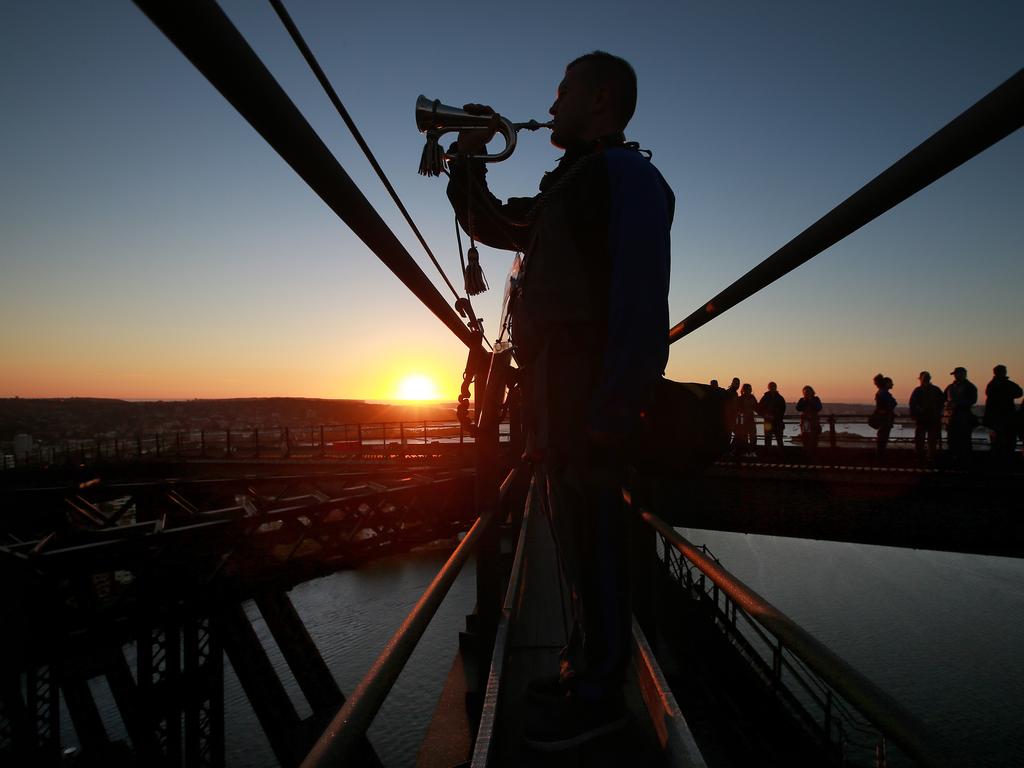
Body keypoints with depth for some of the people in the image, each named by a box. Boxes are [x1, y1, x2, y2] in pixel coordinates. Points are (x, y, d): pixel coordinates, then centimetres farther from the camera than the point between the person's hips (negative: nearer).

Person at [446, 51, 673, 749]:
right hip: (554, 385, 10)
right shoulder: (569, 184, 24)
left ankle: (600, 696, 10)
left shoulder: (627, 174, -7)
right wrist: (470, 159, 22)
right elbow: (492, 226, 35)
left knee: (590, 539, -5)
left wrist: (614, 410, -26)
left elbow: (641, 299, -19)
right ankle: (584, 666, 31)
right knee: (575, 535, 16)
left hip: (587, 388, -10)